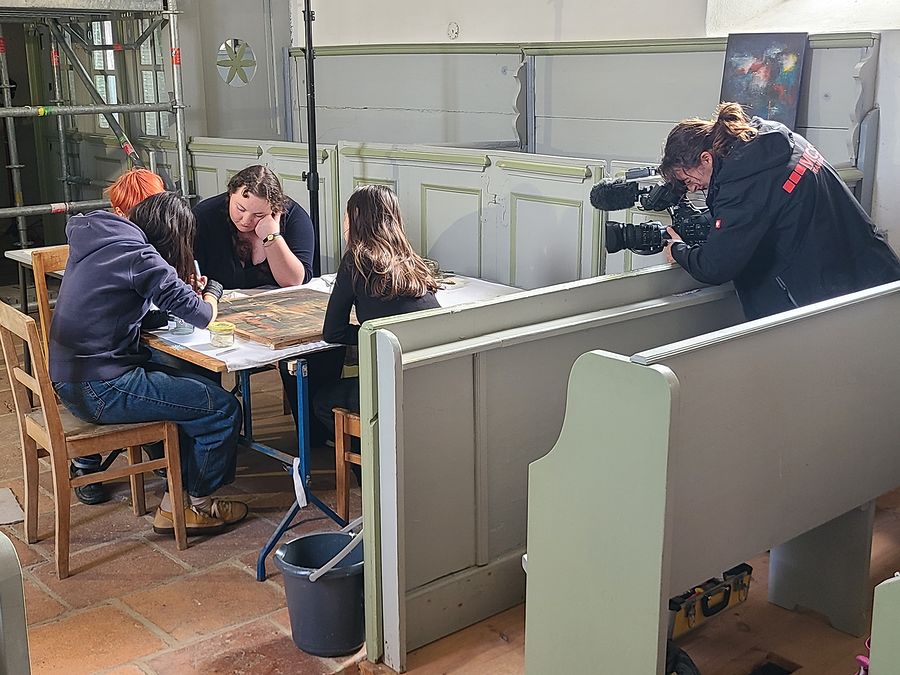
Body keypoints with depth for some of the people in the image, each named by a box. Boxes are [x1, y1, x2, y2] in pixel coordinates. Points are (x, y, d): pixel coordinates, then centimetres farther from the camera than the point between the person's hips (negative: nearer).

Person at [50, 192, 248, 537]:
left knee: (195, 388, 19)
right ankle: (196, 504, 15)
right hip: (100, 389, -10)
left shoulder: (98, 240, 9)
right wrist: (211, 291, 10)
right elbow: (201, 315, -14)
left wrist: (189, 291, 10)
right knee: (223, 408, -4)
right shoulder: (138, 255, -16)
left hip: (68, 378, 10)